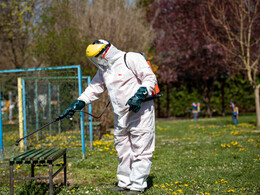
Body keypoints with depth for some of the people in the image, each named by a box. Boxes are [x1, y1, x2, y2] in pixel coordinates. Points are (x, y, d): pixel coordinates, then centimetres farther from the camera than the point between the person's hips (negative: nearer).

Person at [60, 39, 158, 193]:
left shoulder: (132, 59, -9)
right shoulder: (104, 69, 16)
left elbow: (150, 78, -12)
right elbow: (94, 89, 21)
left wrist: (139, 95, -25)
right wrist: (77, 104, 11)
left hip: (140, 111, -8)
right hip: (121, 116, 8)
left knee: (140, 150, -5)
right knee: (123, 151, 12)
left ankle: (138, 185, -1)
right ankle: (125, 183, 22)